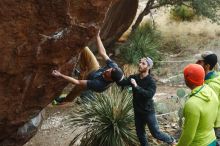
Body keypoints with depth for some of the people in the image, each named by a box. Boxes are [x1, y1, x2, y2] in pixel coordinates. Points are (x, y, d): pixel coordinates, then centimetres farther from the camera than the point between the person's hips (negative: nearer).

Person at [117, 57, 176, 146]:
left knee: (156, 133, 7)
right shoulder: (134, 78, -2)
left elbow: (149, 94, -31)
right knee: (140, 134, 16)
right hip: (137, 112, 5)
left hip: (148, 112, -5)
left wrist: (136, 86, -35)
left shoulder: (151, 81, -16)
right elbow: (121, 83, -13)